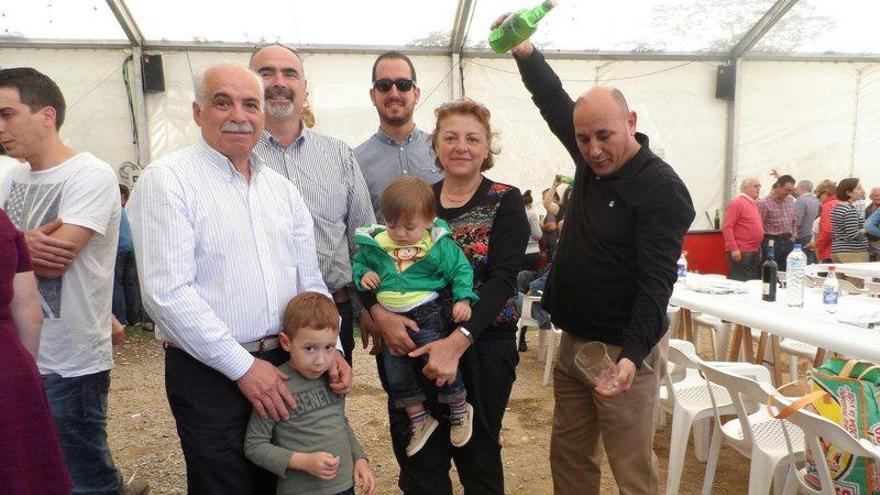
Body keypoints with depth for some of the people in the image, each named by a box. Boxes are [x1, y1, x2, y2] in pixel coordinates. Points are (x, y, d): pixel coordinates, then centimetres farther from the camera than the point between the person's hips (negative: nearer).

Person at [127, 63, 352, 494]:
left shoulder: (280, 187, 10)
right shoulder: (167, 179, -9)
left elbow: (308, 278, 13)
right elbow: (167, 293, -17)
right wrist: (242, 366, -17)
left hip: (284, 365, 6)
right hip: (210, 375, -6)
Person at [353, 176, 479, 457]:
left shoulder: (439, 245, -10)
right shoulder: (375, 243, -1)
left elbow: (461, 270, -3)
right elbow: (358, 262, 14)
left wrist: (463, 299, -15)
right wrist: (362, 274, -7)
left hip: (427, 316, -4)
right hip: (390, 318, 5)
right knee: (396, 373, 12)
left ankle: (460, 409, 27)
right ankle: (419, 420, 32)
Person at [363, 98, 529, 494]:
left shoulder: (504, 201, -4)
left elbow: (503, 279, -15)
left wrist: (457, 342, -26)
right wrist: (379, 313, -18)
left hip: (482, 346, -2)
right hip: (413, 344, 3)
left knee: (478, 455, 15)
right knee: (419, 461, 12)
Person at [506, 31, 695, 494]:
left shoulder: (663, 189, -16)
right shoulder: (593, 159, 4)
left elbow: (657, 282, -21)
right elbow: (553, 100, 14)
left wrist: (632, 354, -30)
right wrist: (525, 51, 2)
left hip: (622, 351, -7)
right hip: (573, 341, 7)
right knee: (568, 457, 17)